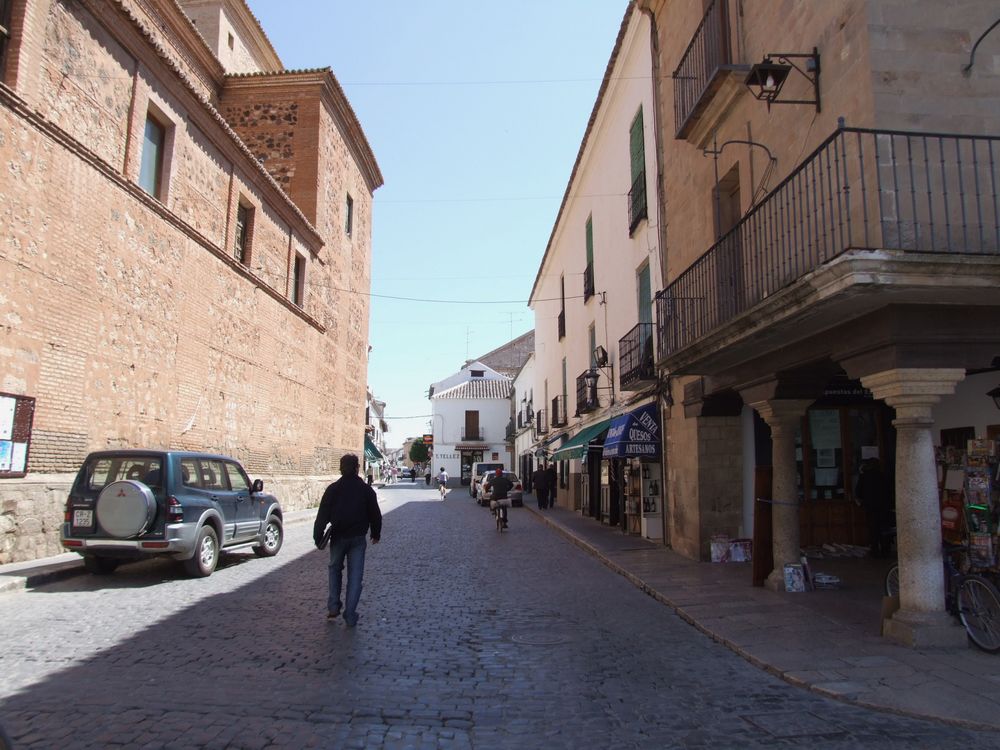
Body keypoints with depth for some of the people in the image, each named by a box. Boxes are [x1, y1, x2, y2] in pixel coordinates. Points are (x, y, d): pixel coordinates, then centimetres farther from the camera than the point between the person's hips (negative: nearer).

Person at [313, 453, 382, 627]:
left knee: (335, 569, 20)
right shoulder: (366, 490, -1)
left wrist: (318, 537, 0)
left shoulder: (333, 489, -4)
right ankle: (350, 616, 1)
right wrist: (376, 534, 20)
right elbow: (375, 515, 6)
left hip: (338, 537, 0)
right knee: (355, 575, 3)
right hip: (358, 538, 0)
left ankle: (333, 607, 15)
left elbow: (322, 515, -7)